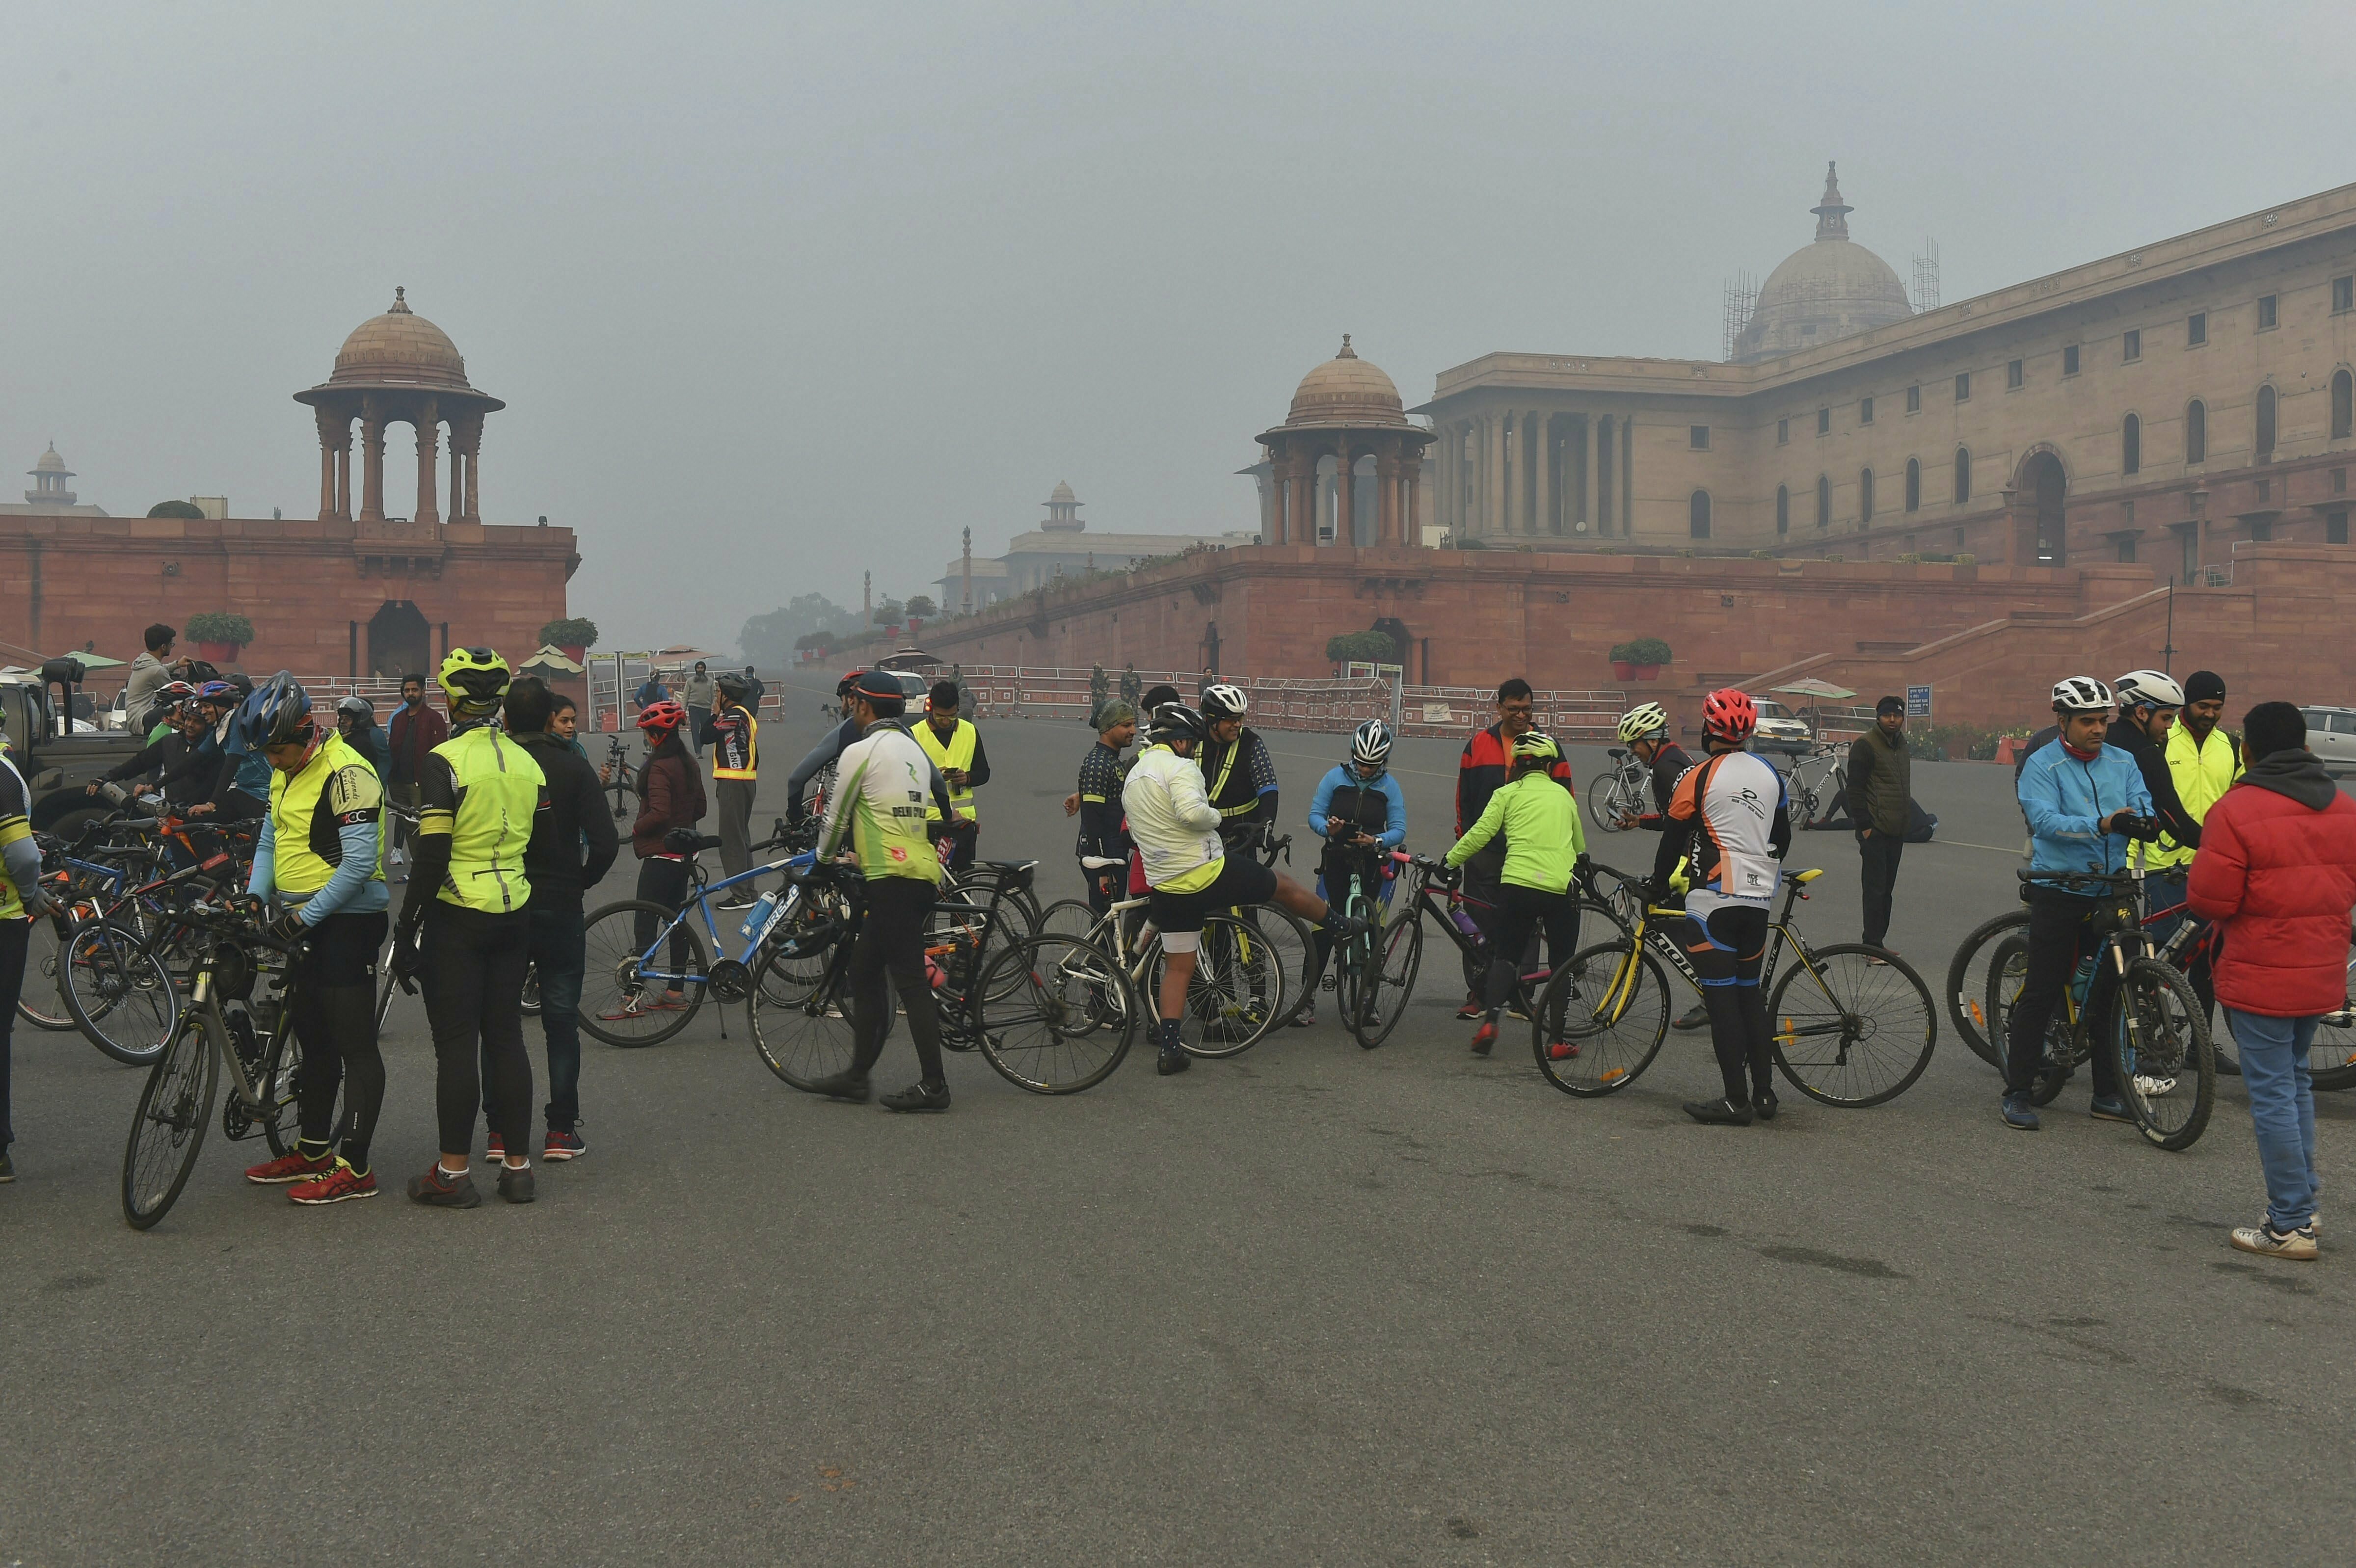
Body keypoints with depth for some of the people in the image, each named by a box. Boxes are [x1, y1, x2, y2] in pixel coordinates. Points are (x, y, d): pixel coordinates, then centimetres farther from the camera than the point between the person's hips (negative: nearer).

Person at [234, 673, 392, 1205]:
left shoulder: (347, 774, -18)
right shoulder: (286, 774, 12)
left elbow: (359, 864, -23)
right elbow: (270, 843, 19)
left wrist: (306, 916, -19)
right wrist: (254, 899, 4)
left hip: (347, 922, -10)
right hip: (305, 923, 10)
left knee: (354, 1046, -5)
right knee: (312, 1041, 17)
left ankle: (355, 1168, -1)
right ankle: (312, 1151, 28)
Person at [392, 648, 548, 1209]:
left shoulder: (445, 762, -12)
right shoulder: (526, 762, 8)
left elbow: (432, 857, -17)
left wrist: (406, 928, -10)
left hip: (458, 917, -6)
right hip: (514, 915, 6)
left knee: (456, 1044, -1)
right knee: (506, 1037, 10)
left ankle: (453, 1174, 4)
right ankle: (516, 1167, 13)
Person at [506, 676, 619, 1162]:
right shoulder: (574, 767, -6)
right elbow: (605, 842, -12)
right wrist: (582, 881, 6)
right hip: (560, 908, -1)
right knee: (561, 1019, 7)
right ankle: (562, 1131, 7)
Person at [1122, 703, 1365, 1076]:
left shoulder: (1131, 779, 15)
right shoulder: (1179, 767, -13)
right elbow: (1192, 813, -31)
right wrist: (1217, 817, -11)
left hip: (1167, 889, 7)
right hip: (1210, 875, -7)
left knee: (1178, 968, 12)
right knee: (1284, 886, 16)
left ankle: (1169, 1048, 6)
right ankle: (1341, 926, 35)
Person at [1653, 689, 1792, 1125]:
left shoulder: (1699, 777, -10)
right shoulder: (1769, 773, 9)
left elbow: (1673, 840, -2)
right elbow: (1782, 837, 18)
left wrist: (1657, 886, 14)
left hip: (1713, 899, -7)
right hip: (1759, 900, 7)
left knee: (1721, 998, -4)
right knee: (1750, 992, 15)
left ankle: (1736, 1101, -4)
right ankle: (1764, 1093, 16)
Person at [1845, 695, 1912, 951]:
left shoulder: (1901, 745, 16)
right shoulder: (1866, 745, -8)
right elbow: (1855, 789, -12)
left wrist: (1906, 820, 19)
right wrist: (1864, 825, -16)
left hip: (1896, 830, 8)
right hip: (1875, 829, -8)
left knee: (1887, 889, 10)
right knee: (1875, 888, -8)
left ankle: (1876, 942, 15)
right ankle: (1873, 945, -6)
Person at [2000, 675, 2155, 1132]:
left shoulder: (2123, 763, 11)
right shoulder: (2043, 765, -4)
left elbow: (2142, 805, 1)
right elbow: (2045, 819, -17)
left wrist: (2138, 821, -23)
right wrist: (2101, 825, -31)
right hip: (2058, 892, -5)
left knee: (2108, 991, 9)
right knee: (2041, 992, -3)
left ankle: (2107, 1094, 18)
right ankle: (2017, 1092, 5)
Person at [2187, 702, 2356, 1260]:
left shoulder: (2237, 810, -16)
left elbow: (2210, 901, -17)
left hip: (2262, 976, -7)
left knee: (2272, 1094, 0)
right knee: (2295, 1079, 21)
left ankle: (2290, 1225, 4)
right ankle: (2303, 1201, 26)